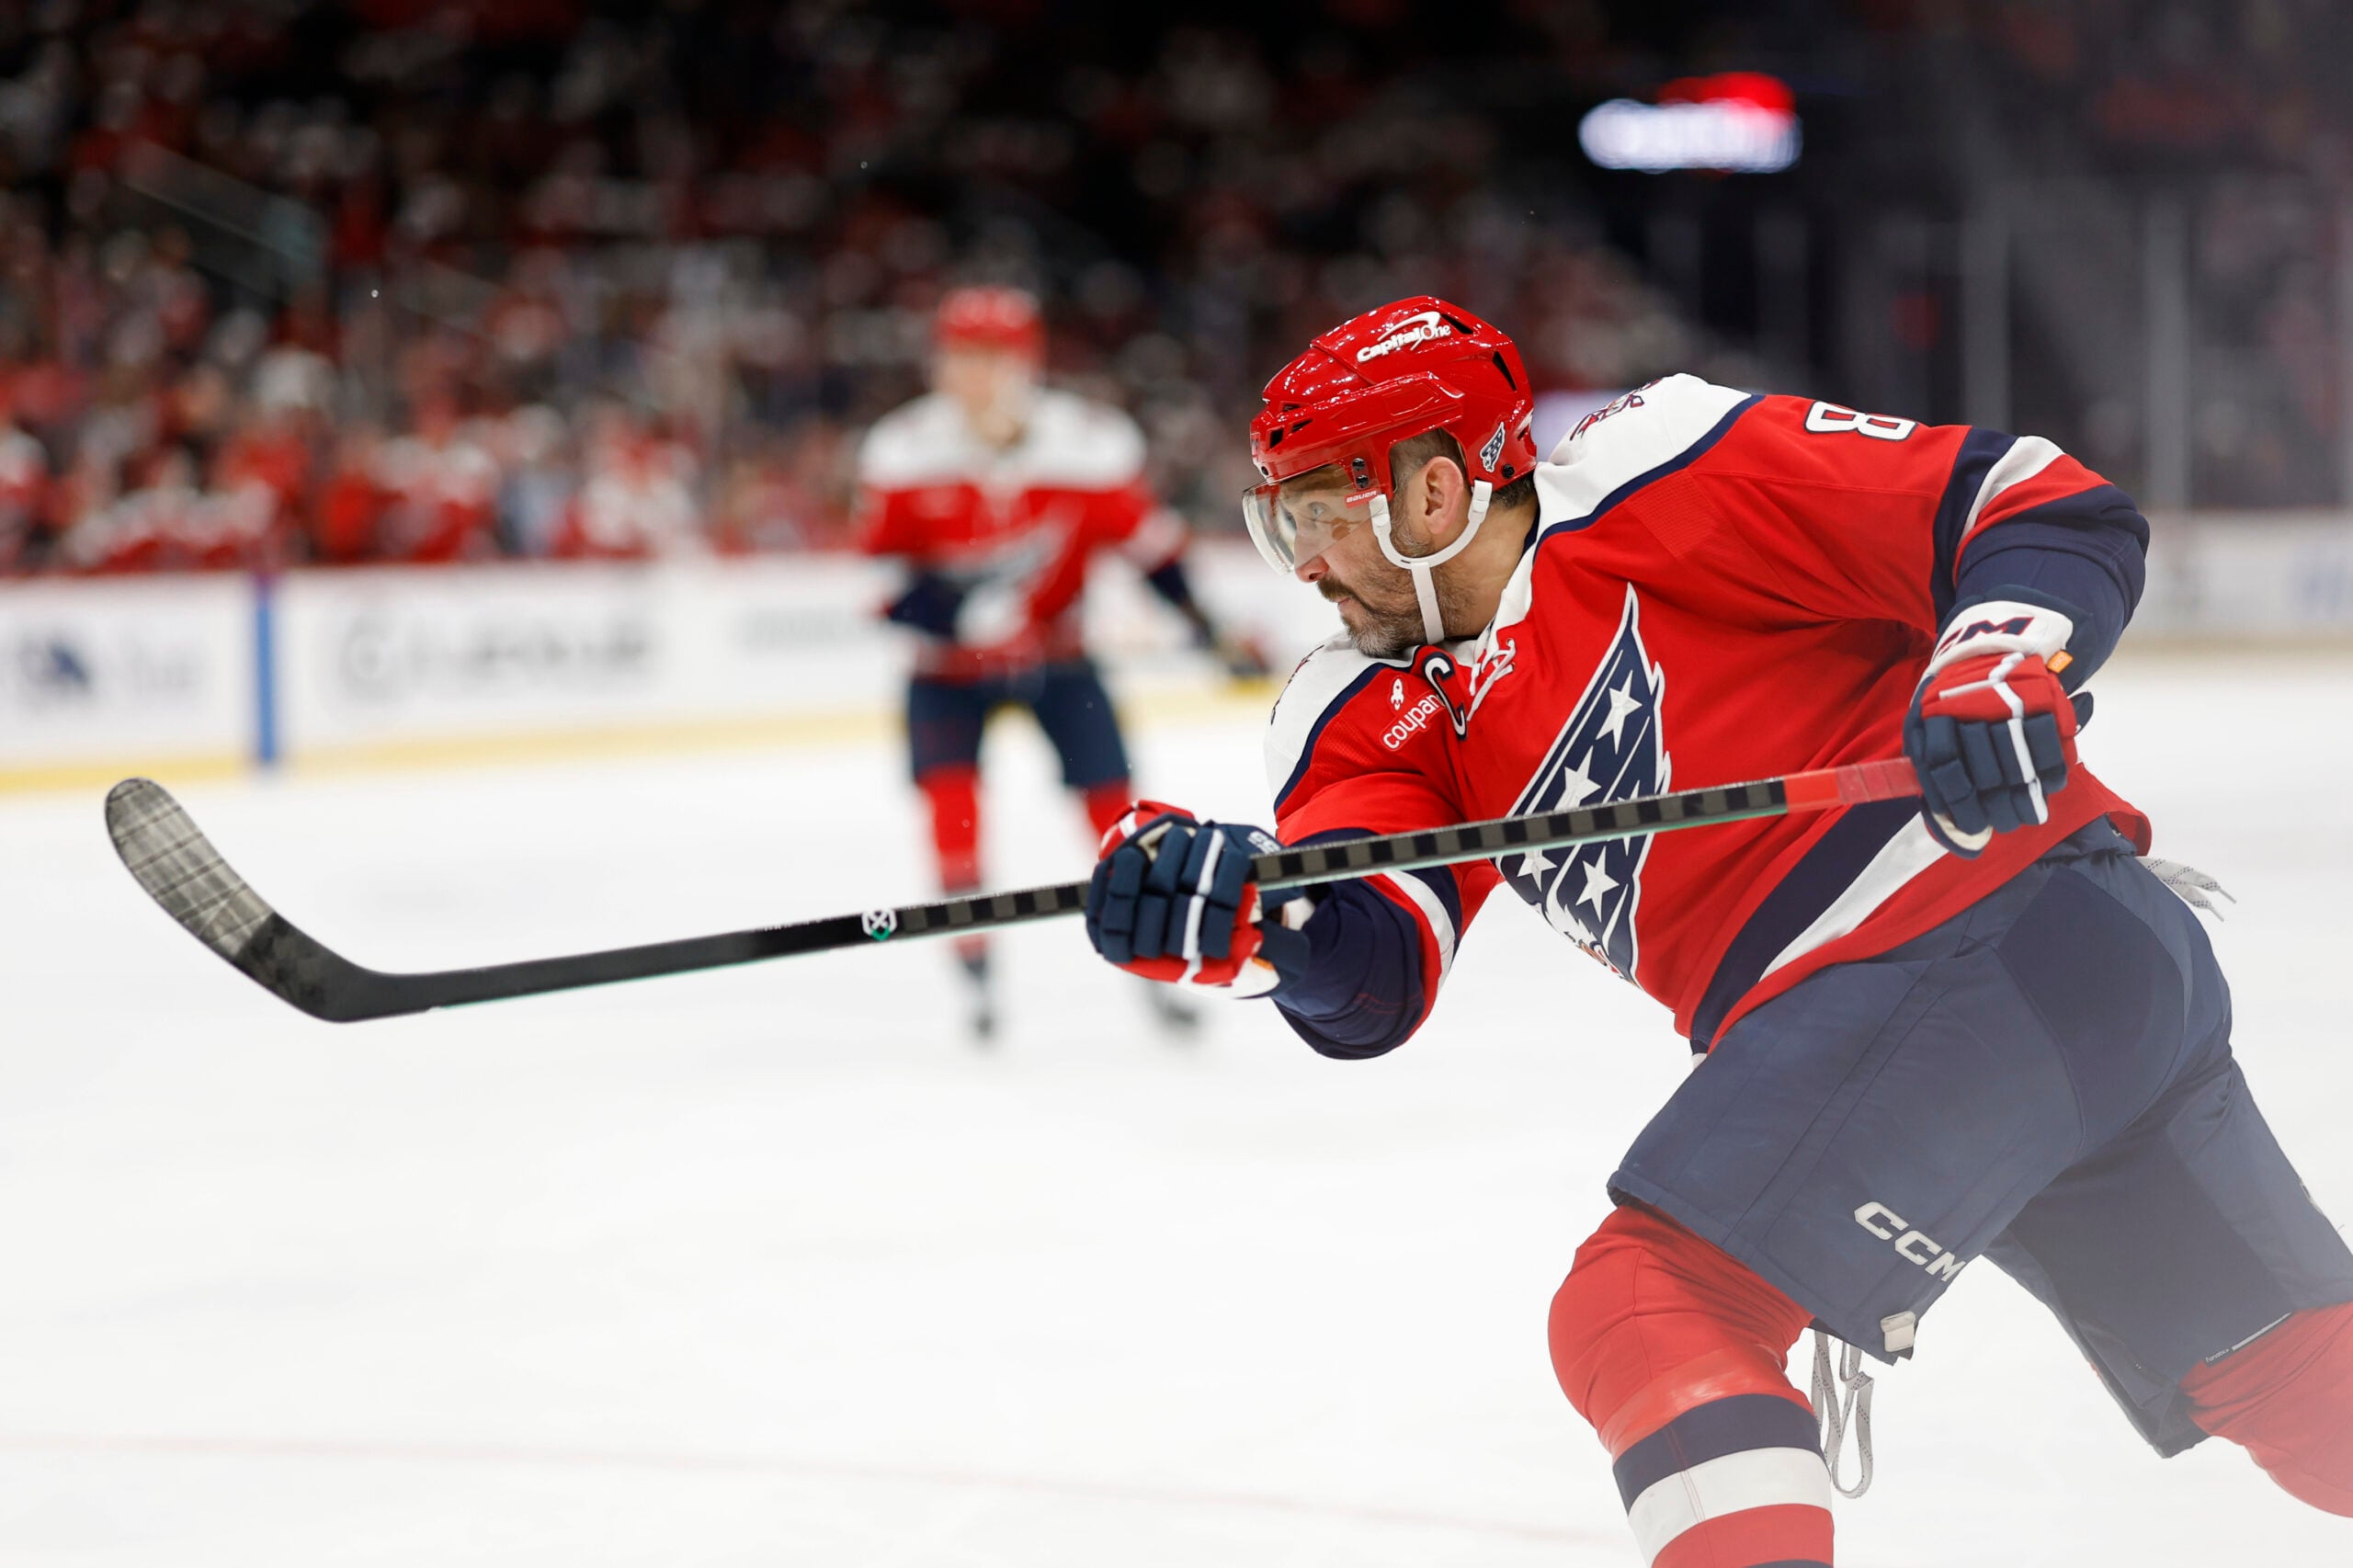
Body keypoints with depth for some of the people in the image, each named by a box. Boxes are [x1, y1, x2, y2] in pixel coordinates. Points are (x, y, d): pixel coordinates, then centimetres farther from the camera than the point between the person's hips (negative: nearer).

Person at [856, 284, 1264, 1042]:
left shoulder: (1091, 442, -17)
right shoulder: (902, 450, -16)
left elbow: (1147, 540, -5)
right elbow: (879, 564, -10)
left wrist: (1210, 629, -11)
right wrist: (935, 602, -31)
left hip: (1056, 652, 0)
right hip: (951, 664, 0)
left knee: (1111, 795, -7)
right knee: (948, 788, -20)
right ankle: (976, 969, -8)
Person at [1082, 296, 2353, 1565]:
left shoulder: (1650, 483, -6)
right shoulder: (1378, 712, 16)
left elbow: (2058, 511, -7)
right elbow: (1374, 976, -2)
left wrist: (2000, 663, -25)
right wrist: (1243, 917, -22)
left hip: (1988, 937, -9)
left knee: (1642, 1314, -16)